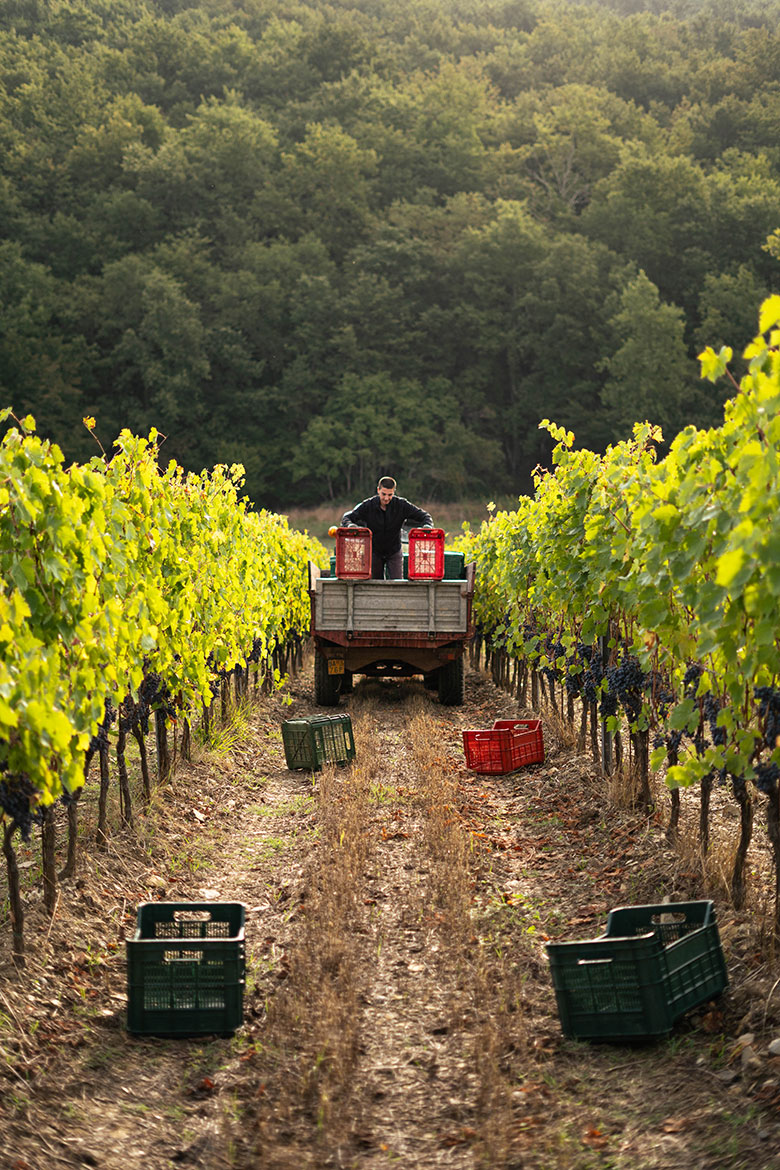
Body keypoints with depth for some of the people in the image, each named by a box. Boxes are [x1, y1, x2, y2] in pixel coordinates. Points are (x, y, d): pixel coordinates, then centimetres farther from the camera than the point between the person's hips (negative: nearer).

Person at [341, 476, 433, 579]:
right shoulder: (368, 505, -15)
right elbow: (346, 517, -13)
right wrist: (350, 525, -38)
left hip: (394, 552, 0)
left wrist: (427, 525, -35)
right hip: (374, 552, 0)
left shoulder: (402, 505, -15)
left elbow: (424, 516, -11)